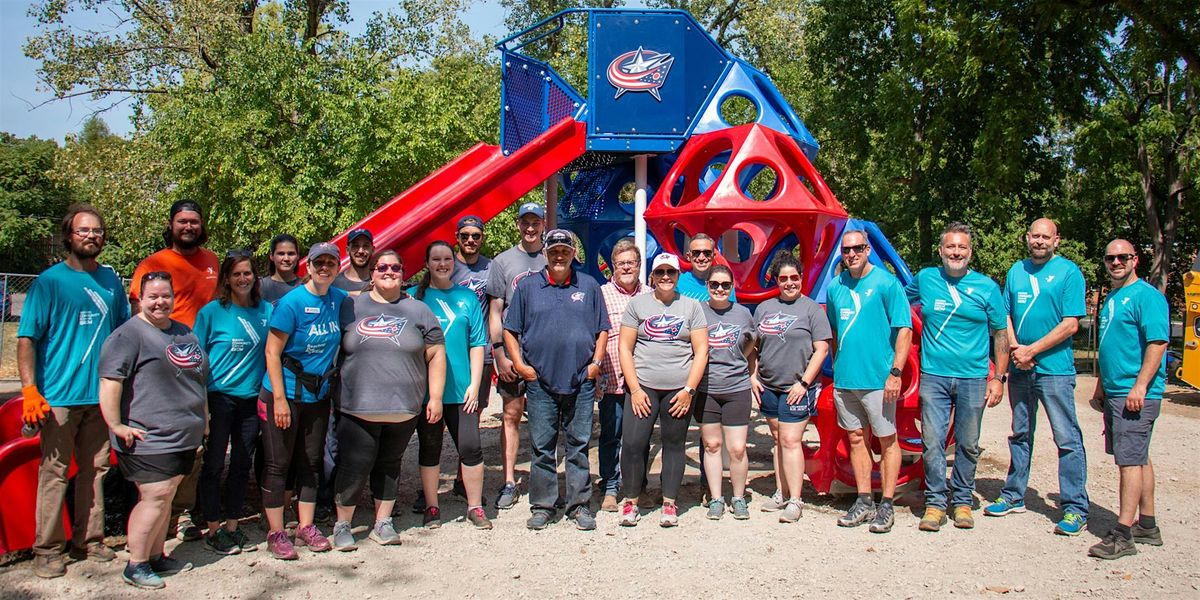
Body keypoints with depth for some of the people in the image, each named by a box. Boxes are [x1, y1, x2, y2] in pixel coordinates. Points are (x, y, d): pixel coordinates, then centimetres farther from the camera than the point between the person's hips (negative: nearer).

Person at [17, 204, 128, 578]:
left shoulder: (110, 279, 10)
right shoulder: (49, 281, -3)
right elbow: (26, 338, -7)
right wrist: (30, 390, -15)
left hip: (102, 393, 4)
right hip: (60, 395, -4)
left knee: (95, 469, 11)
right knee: (54, 472, 1)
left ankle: (89, 540, 21)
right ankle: (47, 550, 10)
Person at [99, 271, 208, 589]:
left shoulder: (185, 333, 17)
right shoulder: (129, 334, -9)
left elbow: (198, 379, 27)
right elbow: (110, 381, -18)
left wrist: (203, 420, 26)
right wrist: (116, 425, -22)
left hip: (184, 436, 8)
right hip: (149, 437, -8)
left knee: (165, 497, 14)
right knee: (155, 497, -8)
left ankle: (156, 556, 25)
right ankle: (136, 565, 4)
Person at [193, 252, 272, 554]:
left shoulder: (267, 310, 4)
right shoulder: (212, 311, -5)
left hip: (252, 398, 3)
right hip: (219, 396, -3)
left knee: (242, 465, 10)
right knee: (214, 464, 4)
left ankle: (232, 526, 24)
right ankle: (213, 530, 17)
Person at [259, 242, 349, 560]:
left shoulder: (340, 299, 1)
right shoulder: (291, 302, -14)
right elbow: (272, 353, -14)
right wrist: (280, 398, -18)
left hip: (318, 396, 6)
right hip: (284, 394, -5)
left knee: (311, 462, 13)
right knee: (278, 463, 3)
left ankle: (306, 528, 24)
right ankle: (275, 533, 12)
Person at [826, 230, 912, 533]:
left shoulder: (886, 283, -7)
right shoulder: (835, 287, 8)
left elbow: (904, 329, -9)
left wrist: (895, 372, -15)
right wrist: (836, 367, 14)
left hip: (878, 379, -5)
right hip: (845, 379, 5)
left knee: (887, 440, 5)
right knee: (856, 438, 12)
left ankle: (887, 506, 14)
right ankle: (864, 502, 22)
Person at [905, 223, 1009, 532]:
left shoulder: (987, 287, 2)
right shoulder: (925, 279, 5)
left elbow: (1000, 334, 6)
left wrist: (999, 377, 0)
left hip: (973, 379, 0)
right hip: (933, 376, 0)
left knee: (968, 445, 8)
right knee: (932, 442, -2)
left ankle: (962, 501, 22)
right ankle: (935, 501, 10)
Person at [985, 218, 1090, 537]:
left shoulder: (1068, 272, -4)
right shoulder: (1017, 270, 11)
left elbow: (1070, 324, -10)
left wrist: (1031, 350, -14)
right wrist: (1014, 347, -5)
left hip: (1054, 368, -5)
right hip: (1019, 368, 6)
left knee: (1067, 438, -3)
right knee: (1020, 435, 15)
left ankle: (1075, 509, 3)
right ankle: (1013, 496, 26)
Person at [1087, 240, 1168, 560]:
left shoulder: (1147, 296, -10)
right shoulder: (1111, 299, 17)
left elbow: (1158, 342, -18)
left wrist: (1140, 386, -23)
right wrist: (1101, 388, 23)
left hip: (1136, 394, -9)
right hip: (1114, 392, 9)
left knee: (1130, 460, -9)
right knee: (1139, 458, 15)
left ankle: (1123, 534, -7)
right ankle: (1147, 526, 24)